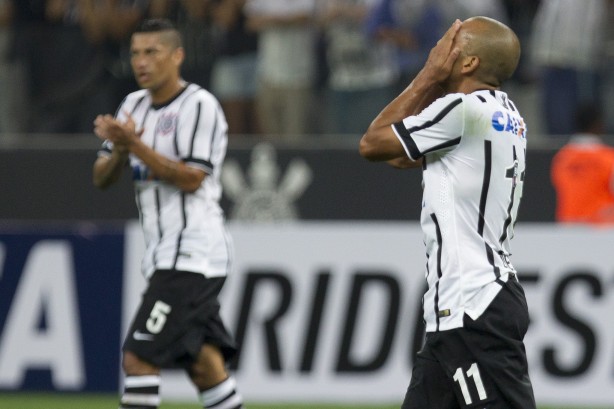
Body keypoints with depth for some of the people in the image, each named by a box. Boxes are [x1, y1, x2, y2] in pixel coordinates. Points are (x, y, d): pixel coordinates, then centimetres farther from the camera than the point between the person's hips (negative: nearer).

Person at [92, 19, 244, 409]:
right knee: (205, 367, 11)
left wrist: (136, 145, -22)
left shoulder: (199, 105, -9)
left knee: (138, 358, -14)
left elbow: (191, 178, -18)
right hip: (164, 256, 9)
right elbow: (102, 179, 11)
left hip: (192, 255, -9)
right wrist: (120, 150, -9)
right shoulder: (134, 105, 15)